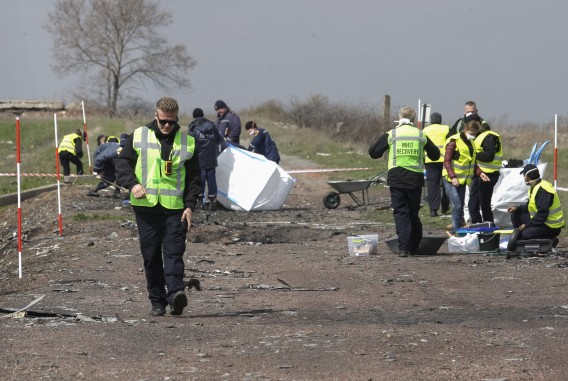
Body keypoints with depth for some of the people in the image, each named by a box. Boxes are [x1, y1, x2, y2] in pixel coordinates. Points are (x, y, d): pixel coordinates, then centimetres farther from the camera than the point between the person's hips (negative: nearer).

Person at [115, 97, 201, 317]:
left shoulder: (187, 142, 8)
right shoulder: (139, 137, 7)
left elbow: (194, 177, 10)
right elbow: (123, 162, 7)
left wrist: (190, 205, 0)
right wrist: (132, 184, -11)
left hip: (176, 209, -1)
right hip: (146, 207, 1)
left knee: (174, 253, -12)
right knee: (151, 255, 4)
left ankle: (175, 293, -24)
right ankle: (157, 302, 10)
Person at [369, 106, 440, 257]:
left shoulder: (391, 135, 0)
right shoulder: (421, 135, 5)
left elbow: (373, 153, 5)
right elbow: (435, 155, 15)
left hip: (396, 178, -2)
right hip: (415, 179, 2)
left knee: (400, 212, -1)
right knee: (413, 213, 15)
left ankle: (404, 247, -11)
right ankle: (414, 246, 20)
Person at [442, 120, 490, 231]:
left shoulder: (471, 143, 13)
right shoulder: (454, 141, -12)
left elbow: (471, 162, 21)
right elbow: (447, 161, -15)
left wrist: (479, 172, 5)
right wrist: (453, 177, -23)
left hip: (462, 179, 8)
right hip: (450, 179, -8)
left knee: (460, 206, 9)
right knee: (457, 205, -14)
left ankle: (457, 225, 18)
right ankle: (456, 230, -11)